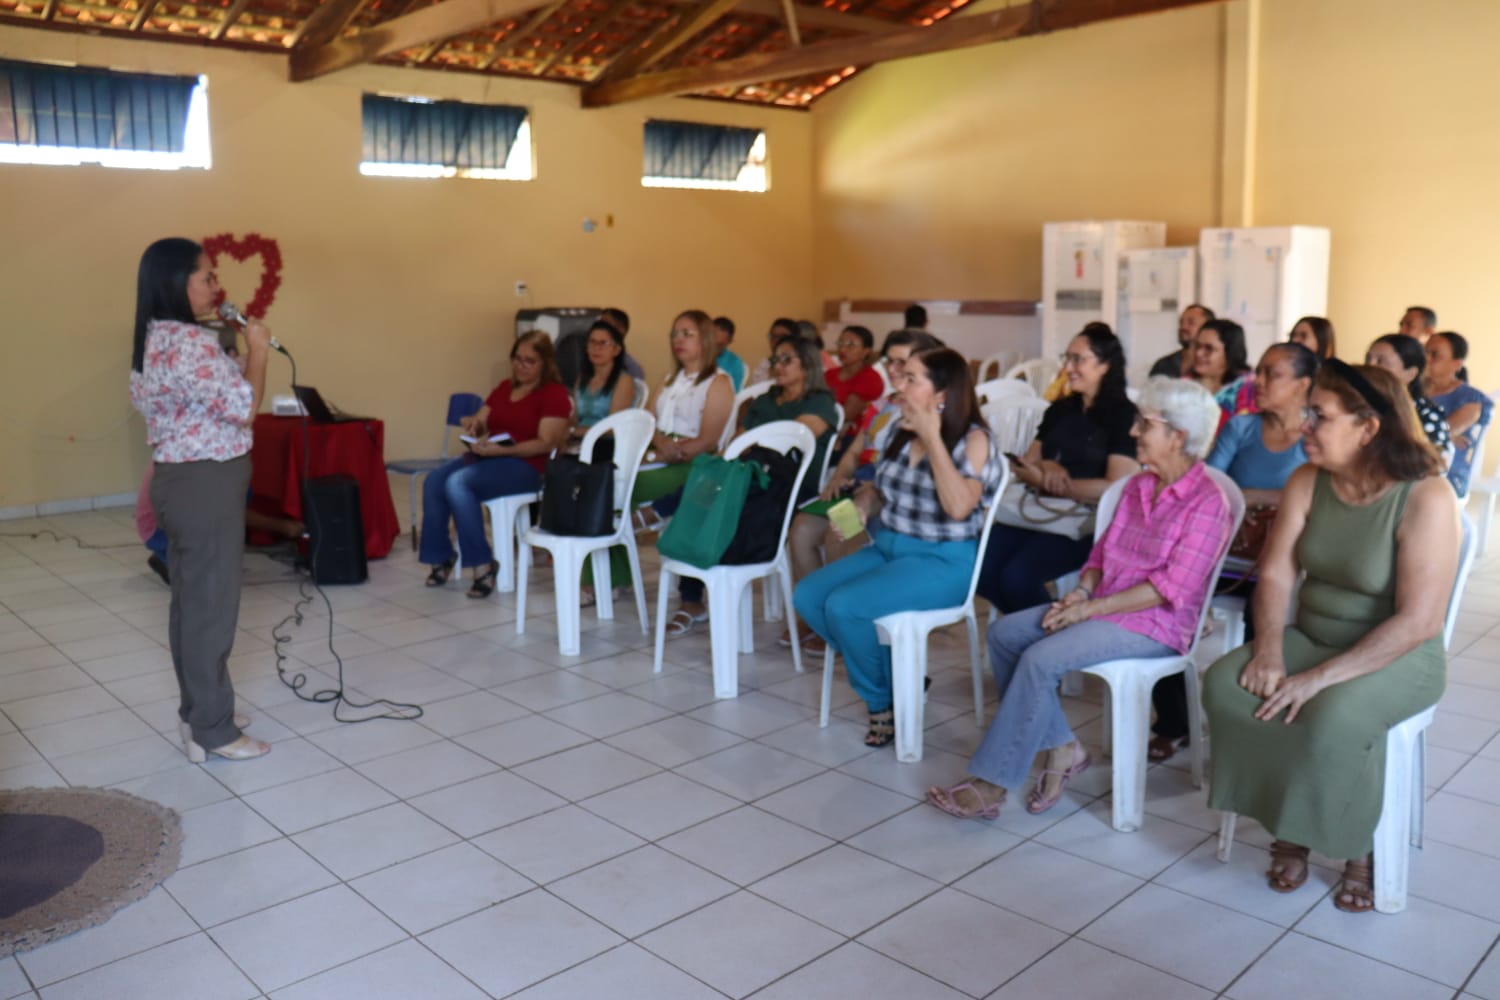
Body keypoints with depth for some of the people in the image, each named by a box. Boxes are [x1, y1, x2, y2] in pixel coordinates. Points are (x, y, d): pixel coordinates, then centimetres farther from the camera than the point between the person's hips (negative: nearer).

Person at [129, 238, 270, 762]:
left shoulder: (155, 339, 12)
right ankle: (213, 732, 8)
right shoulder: (188, 342, -21)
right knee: (213, 606, -2)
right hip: (205, 485, -10)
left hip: (181, 480, 11)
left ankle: (197, 712, 29)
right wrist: (258, 349, -8)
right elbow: (244, 406, -21)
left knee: (191, 601, 17)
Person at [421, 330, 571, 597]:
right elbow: (482, 423, 18)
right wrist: (474, 425, -8)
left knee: (457, 483, -31)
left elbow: (546, 444, -13)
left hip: (525, 465, -7)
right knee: (434, 482, -20)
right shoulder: (504, 388, 18)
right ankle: (440, 559, -8)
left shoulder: (555, 394, -4)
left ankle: (482, 565, -23)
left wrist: (500, 450, -25)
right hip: (485, 455, 7)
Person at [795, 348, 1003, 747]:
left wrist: (932, 438, -22)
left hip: (943, 562, -8)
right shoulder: (899, 432, 7)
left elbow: (959, 506, -27)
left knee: (844, 606, -25)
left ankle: (880, 700, 2)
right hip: (886, 547, 8)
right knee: (807, 595, -10)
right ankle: (897, 680, 3)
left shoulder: (973, 440, -12)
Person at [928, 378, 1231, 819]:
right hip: (1103, 604, 9)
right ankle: (1061, 747, -2)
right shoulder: (1138, 486, 12)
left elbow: (1172, 586, -20)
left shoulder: (1207, 502, -13)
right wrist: (1082, 590, -5)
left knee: (1040, 659, -27)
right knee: (1004, 633, -9)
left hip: (1155, 624, -8)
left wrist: (1091, 608, -21)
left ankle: (993, 783, -17)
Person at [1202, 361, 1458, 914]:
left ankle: (1359, 846, -4)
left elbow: (1418, 621, -25)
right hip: (1310, 639, 5)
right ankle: (1288, 828, -2)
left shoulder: (1426, 498, -21)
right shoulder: (1307, 481, -3)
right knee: (1225, 684, -20)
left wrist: (1322, 677, -28)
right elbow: (1275, 574, -4)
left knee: (1334, 717, -35)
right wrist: (1269, 650, -21)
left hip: (1398, 658, -5)